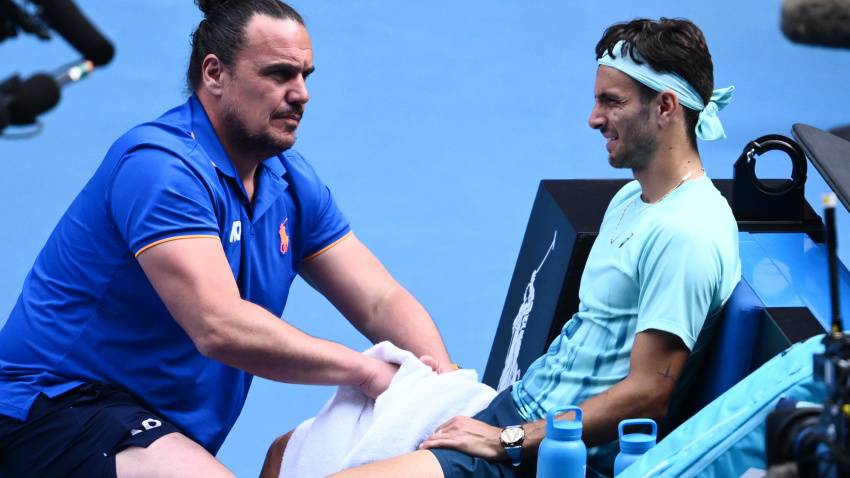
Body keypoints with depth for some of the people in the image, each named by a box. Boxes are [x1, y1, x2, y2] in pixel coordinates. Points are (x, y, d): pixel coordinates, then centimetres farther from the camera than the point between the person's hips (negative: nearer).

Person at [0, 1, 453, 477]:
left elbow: (383, 302, 6)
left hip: (170, 433, 10)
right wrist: (366, 371, -22)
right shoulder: (161, 168, -20)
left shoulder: (291, 182, 9)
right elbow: (220, 327, -30)